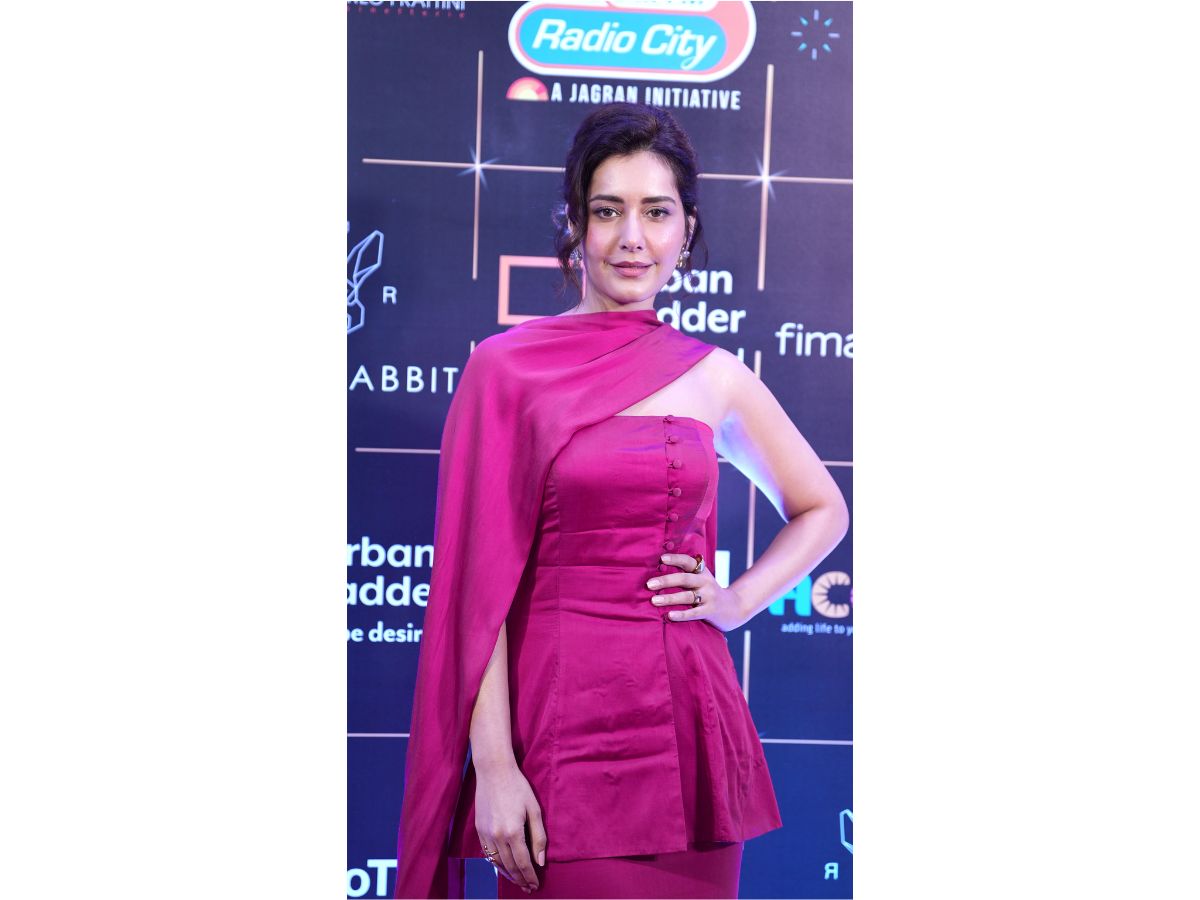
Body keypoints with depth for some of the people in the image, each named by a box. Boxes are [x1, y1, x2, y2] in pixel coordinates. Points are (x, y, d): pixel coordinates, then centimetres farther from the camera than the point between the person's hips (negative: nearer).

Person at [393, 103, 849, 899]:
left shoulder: (718, 378, 6)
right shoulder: (508, 367, -3)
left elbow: (823, 511, 20)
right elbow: (481, 578, -6)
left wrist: (740, 600, 4)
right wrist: (493, 763, -10)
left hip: (688, 714, 3)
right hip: (561, 711, -3)